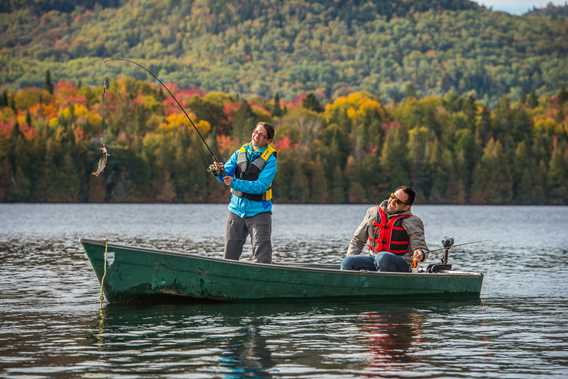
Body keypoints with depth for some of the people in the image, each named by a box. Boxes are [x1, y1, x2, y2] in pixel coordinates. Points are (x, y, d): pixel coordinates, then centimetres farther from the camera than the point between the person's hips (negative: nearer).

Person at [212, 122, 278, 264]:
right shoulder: (240, 152, 6)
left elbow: (260, 186, -18)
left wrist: (235, 183, -27)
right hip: (236, 210, 4)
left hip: (259, 211, -4)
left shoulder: (270, 160, -8)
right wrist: (220, 171, -24)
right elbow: (226, 176, 0)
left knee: (262, 259, -7)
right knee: (229, 256, 8)